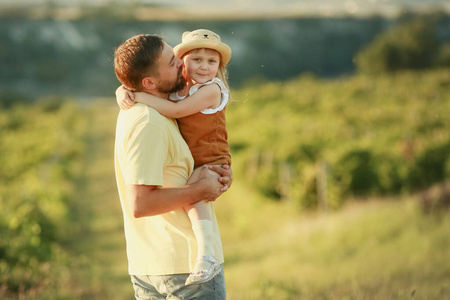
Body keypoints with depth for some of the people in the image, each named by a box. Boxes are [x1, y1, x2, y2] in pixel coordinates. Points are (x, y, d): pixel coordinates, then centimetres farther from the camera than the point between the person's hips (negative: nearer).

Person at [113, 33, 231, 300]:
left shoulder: (132, 112, 11)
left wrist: (209, 174, 5)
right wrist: (200, 190, -16)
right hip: (187, 264, -9)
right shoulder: (148, 124, -20)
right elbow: (139, 204, -27)